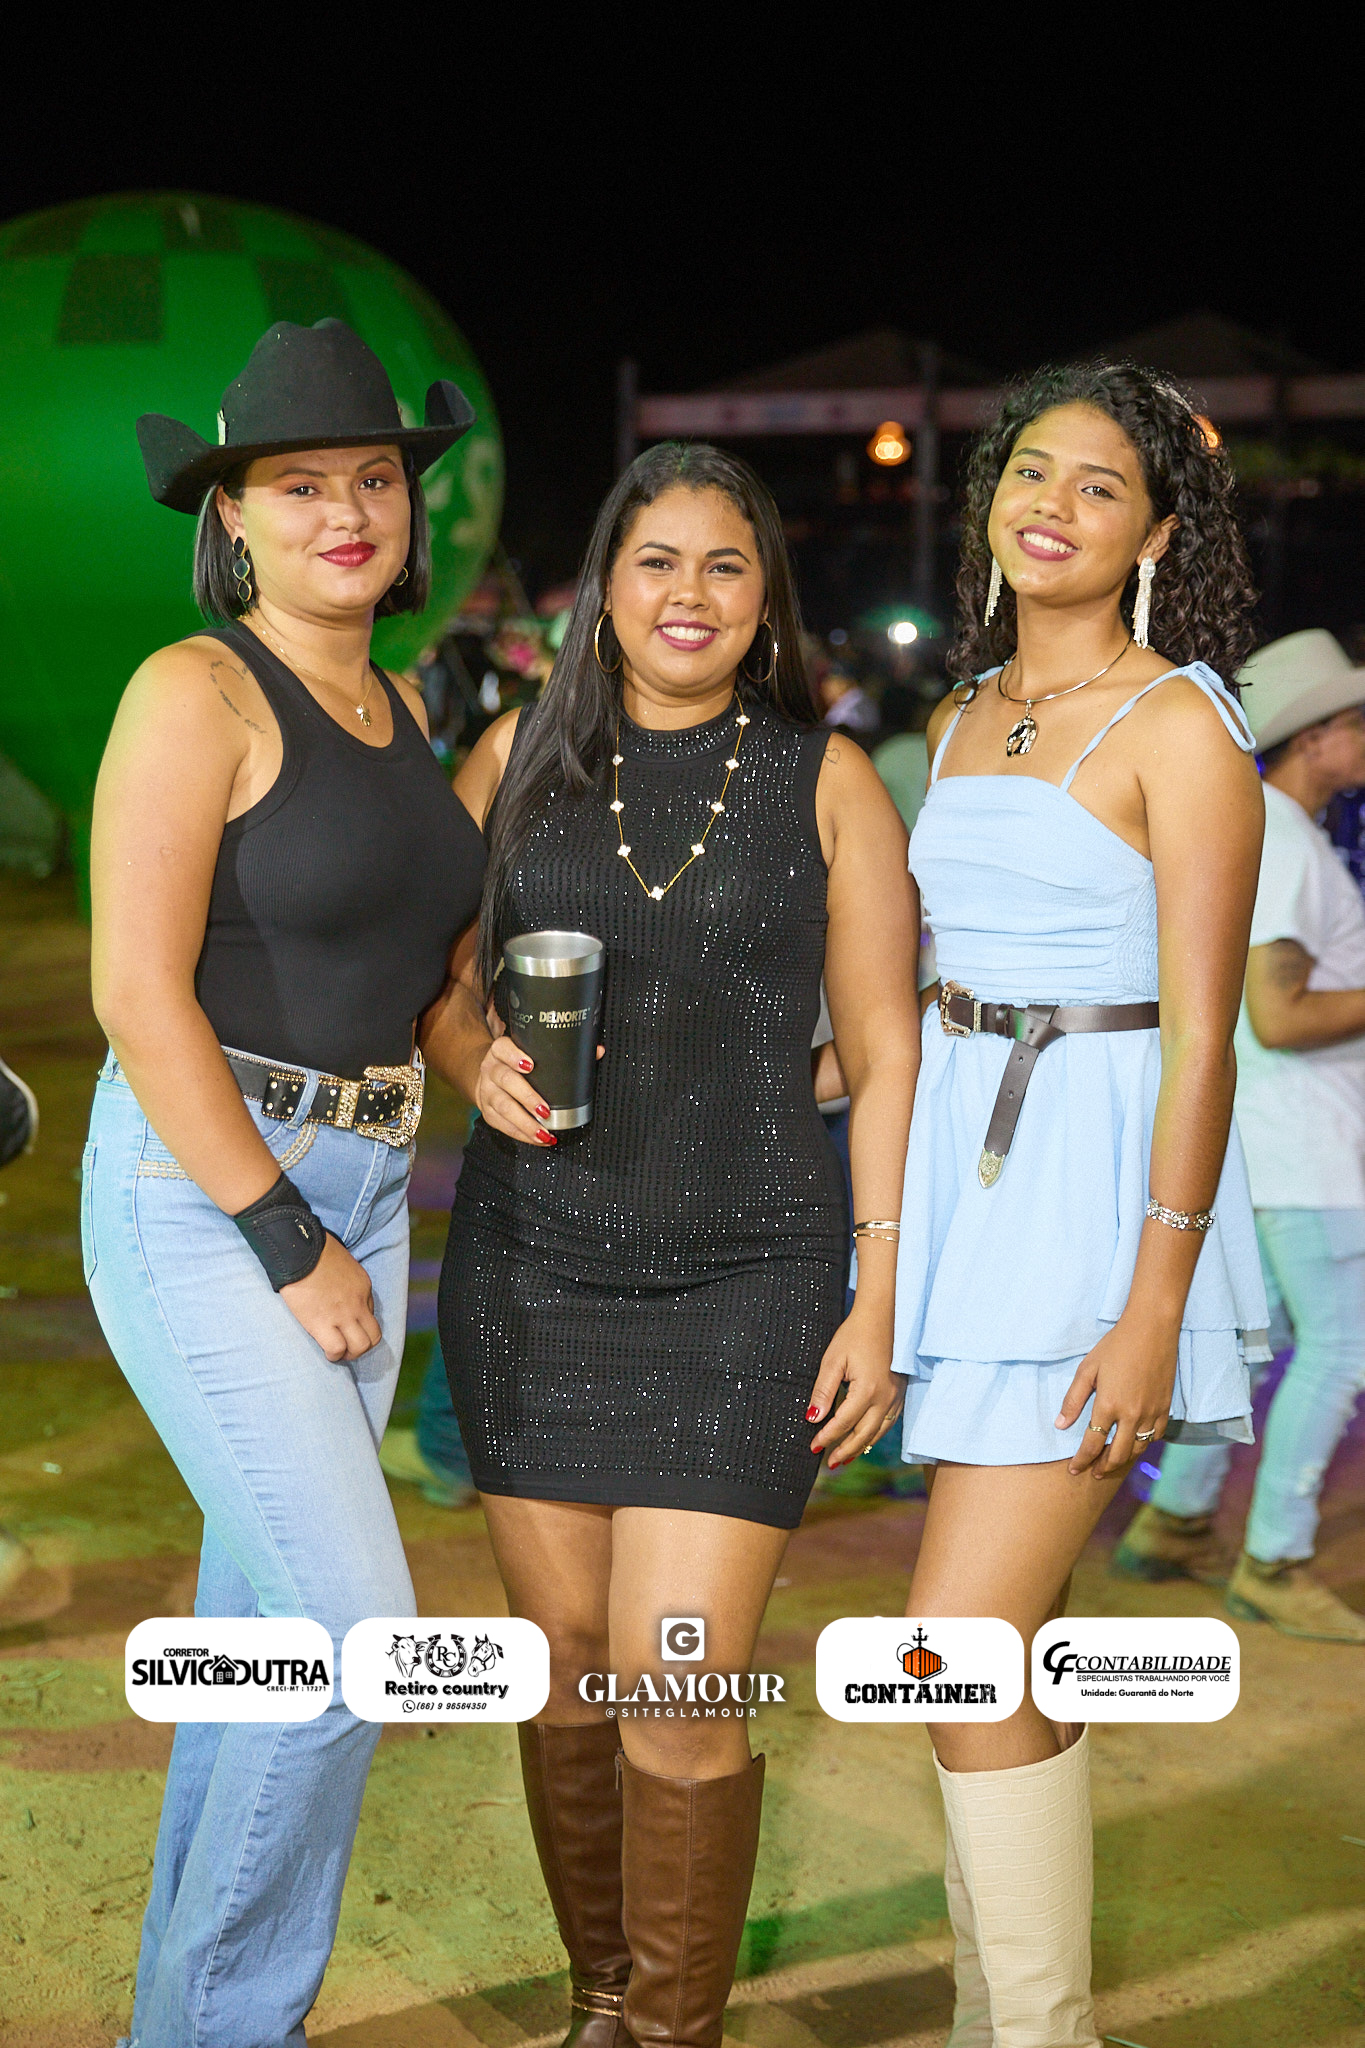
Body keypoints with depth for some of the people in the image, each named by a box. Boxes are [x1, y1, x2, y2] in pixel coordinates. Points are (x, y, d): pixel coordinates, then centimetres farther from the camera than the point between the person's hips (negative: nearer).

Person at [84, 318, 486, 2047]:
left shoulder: (398, 703, 11)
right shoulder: (196, 691, -13)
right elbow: (137, 989, -19)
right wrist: (286, 1244, -17)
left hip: (360, 1183, 8)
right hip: (198, 1190, -8)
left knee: (266, 1617, 13)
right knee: (355, 1624, -10)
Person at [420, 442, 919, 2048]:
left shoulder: (825, 781, 1)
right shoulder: (521, 756, 6)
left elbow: (884, 1059, 1)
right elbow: (434, 981, 14)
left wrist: (880, 1303, -4)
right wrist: (478, 1063, -9)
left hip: (745, 1279, -2)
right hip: (532, 1268, 3)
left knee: (679, 1687, -9)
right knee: (565, 1659, 8)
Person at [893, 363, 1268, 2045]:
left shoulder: (1180, 725, -7)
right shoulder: (965, 718, 14)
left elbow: (1200, 1031, -12)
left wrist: (1156, 1301, -18)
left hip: (1093, 1185, -7)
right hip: (960, 1166, 7)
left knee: (960, 1642, -11)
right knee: (1005, 1635, 12)